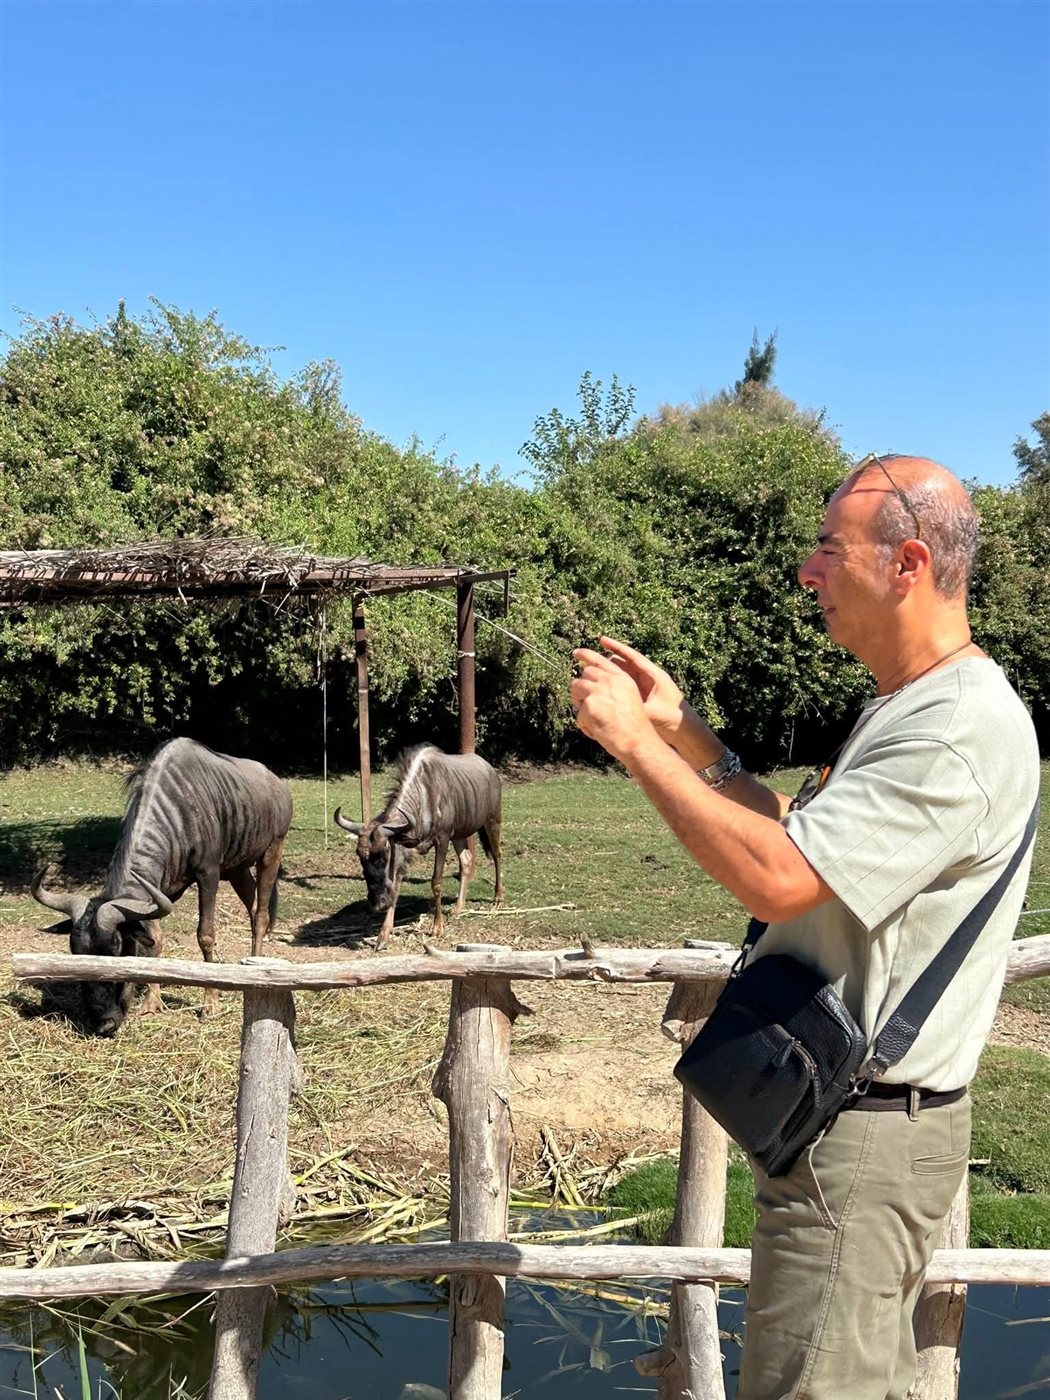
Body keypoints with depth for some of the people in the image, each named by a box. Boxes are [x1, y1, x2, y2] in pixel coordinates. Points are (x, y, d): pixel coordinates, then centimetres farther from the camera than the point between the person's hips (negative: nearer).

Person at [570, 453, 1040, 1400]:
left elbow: (777, 879, -28)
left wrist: (634, 740, -20)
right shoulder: (907, 709, 13)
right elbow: (796, 833, 13)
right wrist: (681, 729, 4)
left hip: (867, 1136, -10)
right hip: (850, 1116, 10)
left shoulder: (964, 728, -22)